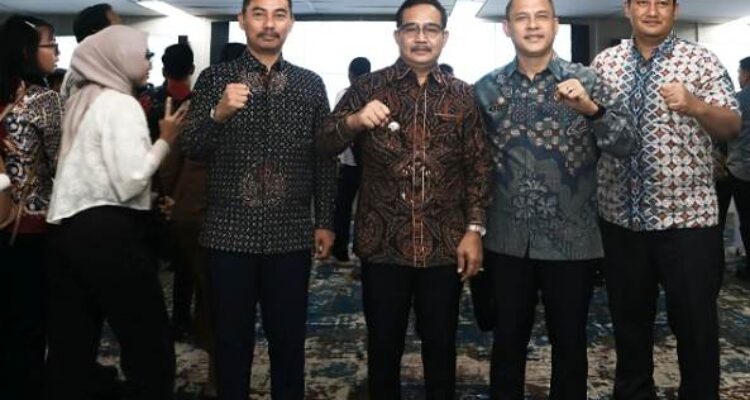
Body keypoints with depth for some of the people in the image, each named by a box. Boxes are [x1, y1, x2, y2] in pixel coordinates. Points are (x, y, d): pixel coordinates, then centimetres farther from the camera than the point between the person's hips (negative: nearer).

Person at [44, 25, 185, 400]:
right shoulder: (121, 104, -10)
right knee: (150, 345, 0)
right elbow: (129, 182, -17)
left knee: (70, 347, 11)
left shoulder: (81, 100, 18)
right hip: (110, 232, -9)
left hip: (71, 229, 9)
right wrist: (165, 140, -7)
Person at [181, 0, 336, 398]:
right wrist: (218, 113, -23)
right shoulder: (214, 78, 2)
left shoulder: (310, 83, 6)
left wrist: (325, 221, 3)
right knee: (231, 338, 11)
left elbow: (324, 158, 8)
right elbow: (190, 148, -5)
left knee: (289, 338, 11)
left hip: (291, 233, 1)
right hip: (229, 231, -1)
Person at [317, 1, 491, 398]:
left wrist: (475, 229, -3)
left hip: (444, 246, 1)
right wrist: (354, 120, -24)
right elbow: (325, 144, -3)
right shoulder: (369, 87, 3)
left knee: (440, 347, 13)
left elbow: (479, 167, 6)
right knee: (383, 346, 12)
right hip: (383, 244, -1)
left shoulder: (462, 95, 6)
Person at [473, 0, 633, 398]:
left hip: (570, 239, -1)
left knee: (569, 340, 13)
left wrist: (590, 108, -26)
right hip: (506, 239, 2)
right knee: (507, 338, 14)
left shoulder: (585, 81, -3)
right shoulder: (487, 88, 3)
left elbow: (625, 145, -10)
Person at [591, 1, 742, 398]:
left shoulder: (702, 60, -3)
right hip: (620, 216, 3)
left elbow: (732, 127, -12)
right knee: (627, 317, 16)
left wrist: (694, 106, -31)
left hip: (687, 217, -2)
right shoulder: (604, 62, 6)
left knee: (695, 320, 8)